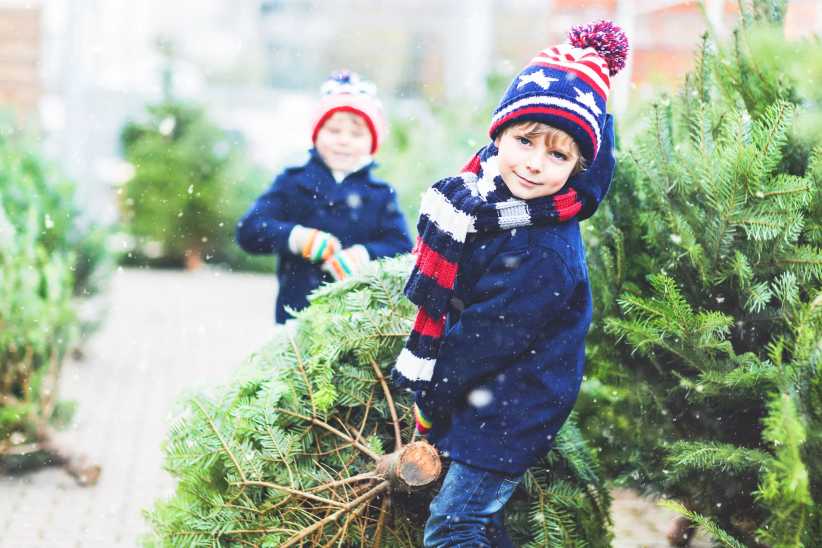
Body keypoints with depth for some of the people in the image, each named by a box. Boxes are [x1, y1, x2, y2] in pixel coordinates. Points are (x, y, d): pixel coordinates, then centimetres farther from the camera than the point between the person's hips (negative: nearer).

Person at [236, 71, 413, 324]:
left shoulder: (381, 195, 12)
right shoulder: (293, 183, 10)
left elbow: (402, 249, 1)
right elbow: (249, 230, -1)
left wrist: (364, 255, -19)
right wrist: (297, 237, -18)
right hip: (298, 313, 0)